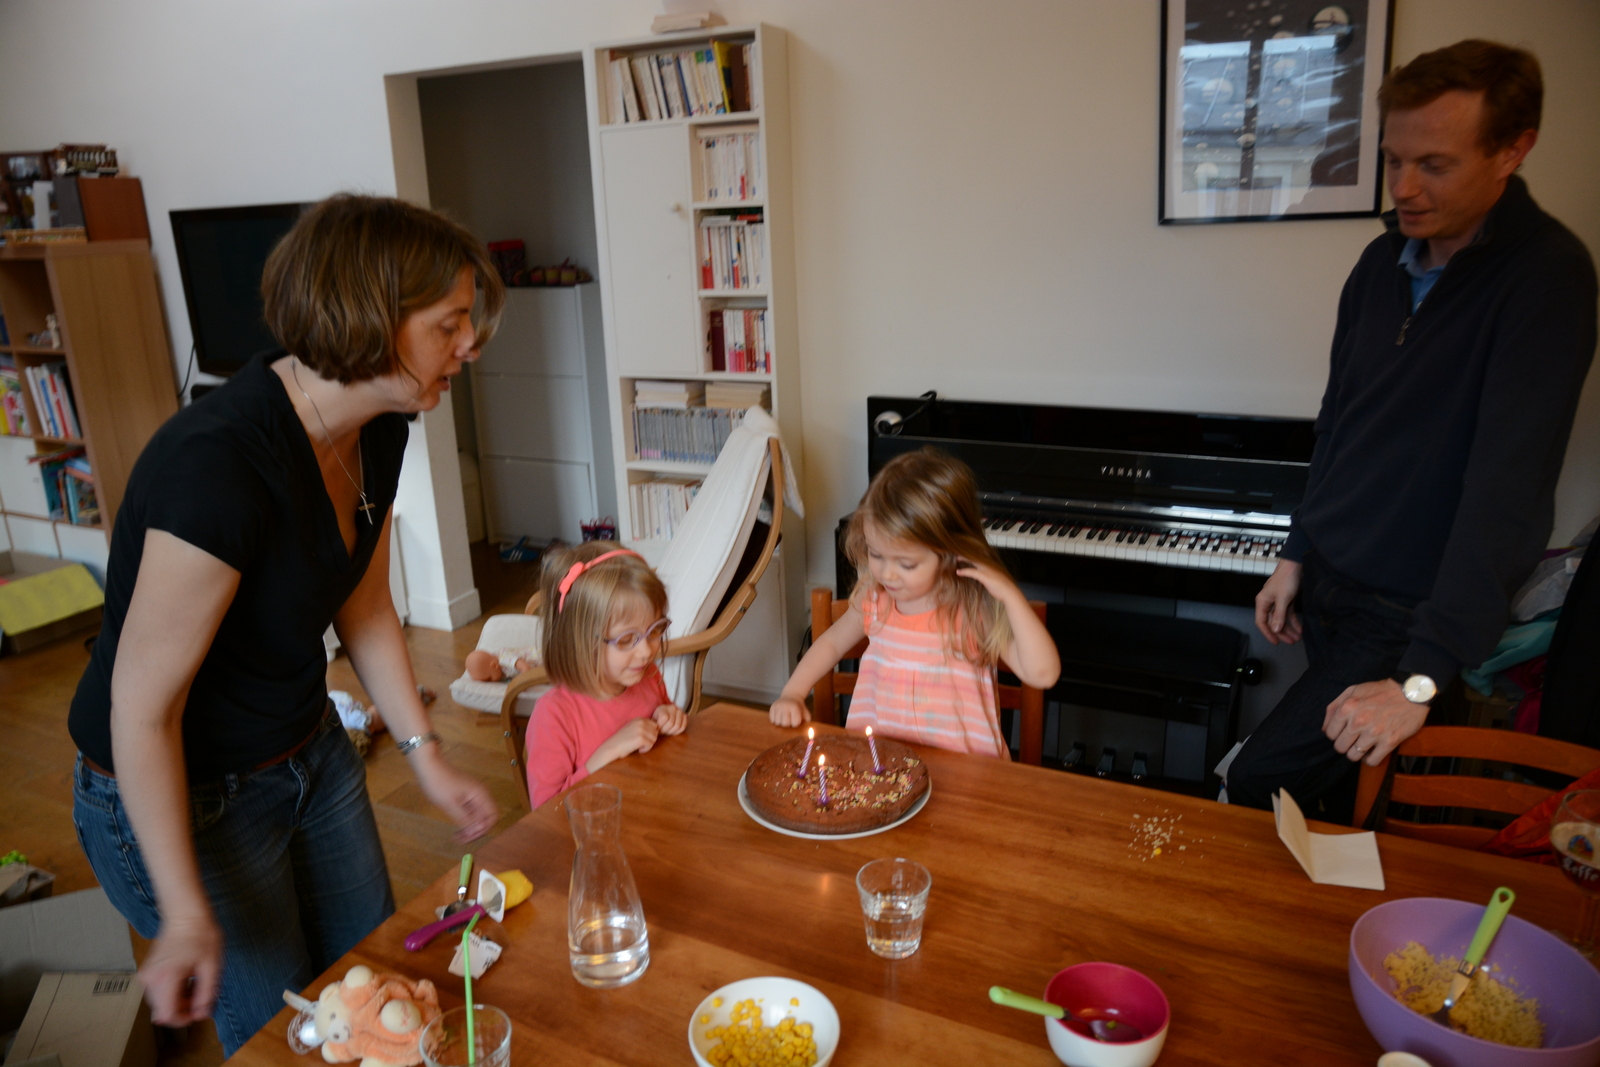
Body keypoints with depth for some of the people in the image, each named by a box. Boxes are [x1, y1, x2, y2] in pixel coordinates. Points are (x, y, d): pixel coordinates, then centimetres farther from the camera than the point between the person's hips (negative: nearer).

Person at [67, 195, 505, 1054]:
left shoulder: (377, 431, -9)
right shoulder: (219, 465, -35)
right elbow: (143, 707, -27)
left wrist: (427, 758, 4)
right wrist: (187, 915, -19)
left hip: (310, 754, 7)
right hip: (185, 794, -7)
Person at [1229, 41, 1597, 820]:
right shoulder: (1383, 262, 5)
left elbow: (1509, 490, -26)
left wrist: (1422, 680, -30)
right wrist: (1298, 556, 11)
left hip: (1408, 616, -6)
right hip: (1330, 593, 7)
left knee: (1257, 786, -11)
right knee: (1342, 792, 16)